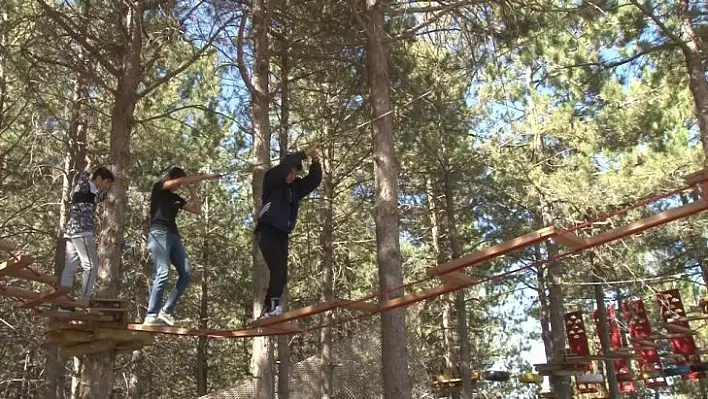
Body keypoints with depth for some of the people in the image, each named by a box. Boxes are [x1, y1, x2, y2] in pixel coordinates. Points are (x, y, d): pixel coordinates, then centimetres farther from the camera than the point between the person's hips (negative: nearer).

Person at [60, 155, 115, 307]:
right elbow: (81, 179, -21)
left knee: (70, 267, 5)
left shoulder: (91, 193, 24)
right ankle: (84, 303, -8)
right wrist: (89, 165, -28)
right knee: (90, 266, -8)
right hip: (81, 232, -10)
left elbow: (101, 196, 43)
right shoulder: (85, 187, -2)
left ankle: (63, 303, 5)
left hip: (72, 232, 10)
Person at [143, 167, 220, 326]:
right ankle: (151, 316, -21)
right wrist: (204, 176, -2)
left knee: (186, 274, -4)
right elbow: (180, 180, -6)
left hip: (173, 236, 7)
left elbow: (197, 209, 22)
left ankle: (166, 310, 2)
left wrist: (192, 189, 18)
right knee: (163, 273, -21)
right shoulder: (158, 188, 8)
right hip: (158, 234, -7)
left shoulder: (176, 198, 25)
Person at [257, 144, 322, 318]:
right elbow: (283, 167, -22)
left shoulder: (296, 186, 11)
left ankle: (267, 310, 6)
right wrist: (304, 154, -23)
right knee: (278, 268, -22)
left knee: (281, 273, 1)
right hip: (267, 231, -6)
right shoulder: (271, 180, -5)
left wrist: (315, 163, -14)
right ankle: (274, 303, -26)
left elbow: (314, 180, 3)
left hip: (282, 234, 7)